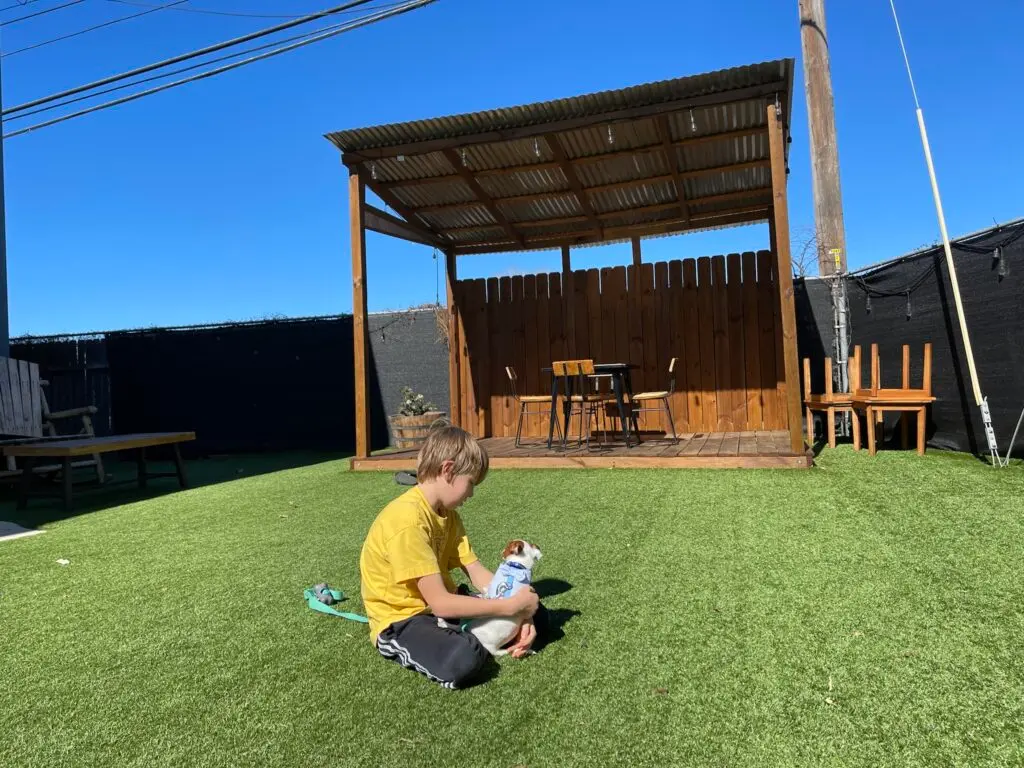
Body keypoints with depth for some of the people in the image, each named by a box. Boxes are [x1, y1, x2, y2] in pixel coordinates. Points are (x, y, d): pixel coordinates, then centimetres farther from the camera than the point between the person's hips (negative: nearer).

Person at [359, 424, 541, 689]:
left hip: (442, 606, 8)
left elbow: (478, 573, 0)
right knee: (463, 660, -39)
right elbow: (440, 603, -30)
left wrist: (519, 609, -15)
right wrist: (510, 606, -24)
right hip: (402, 621, -8)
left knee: (535, 612, 2)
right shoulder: (407, 519, -27)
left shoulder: (448, 515, 4)